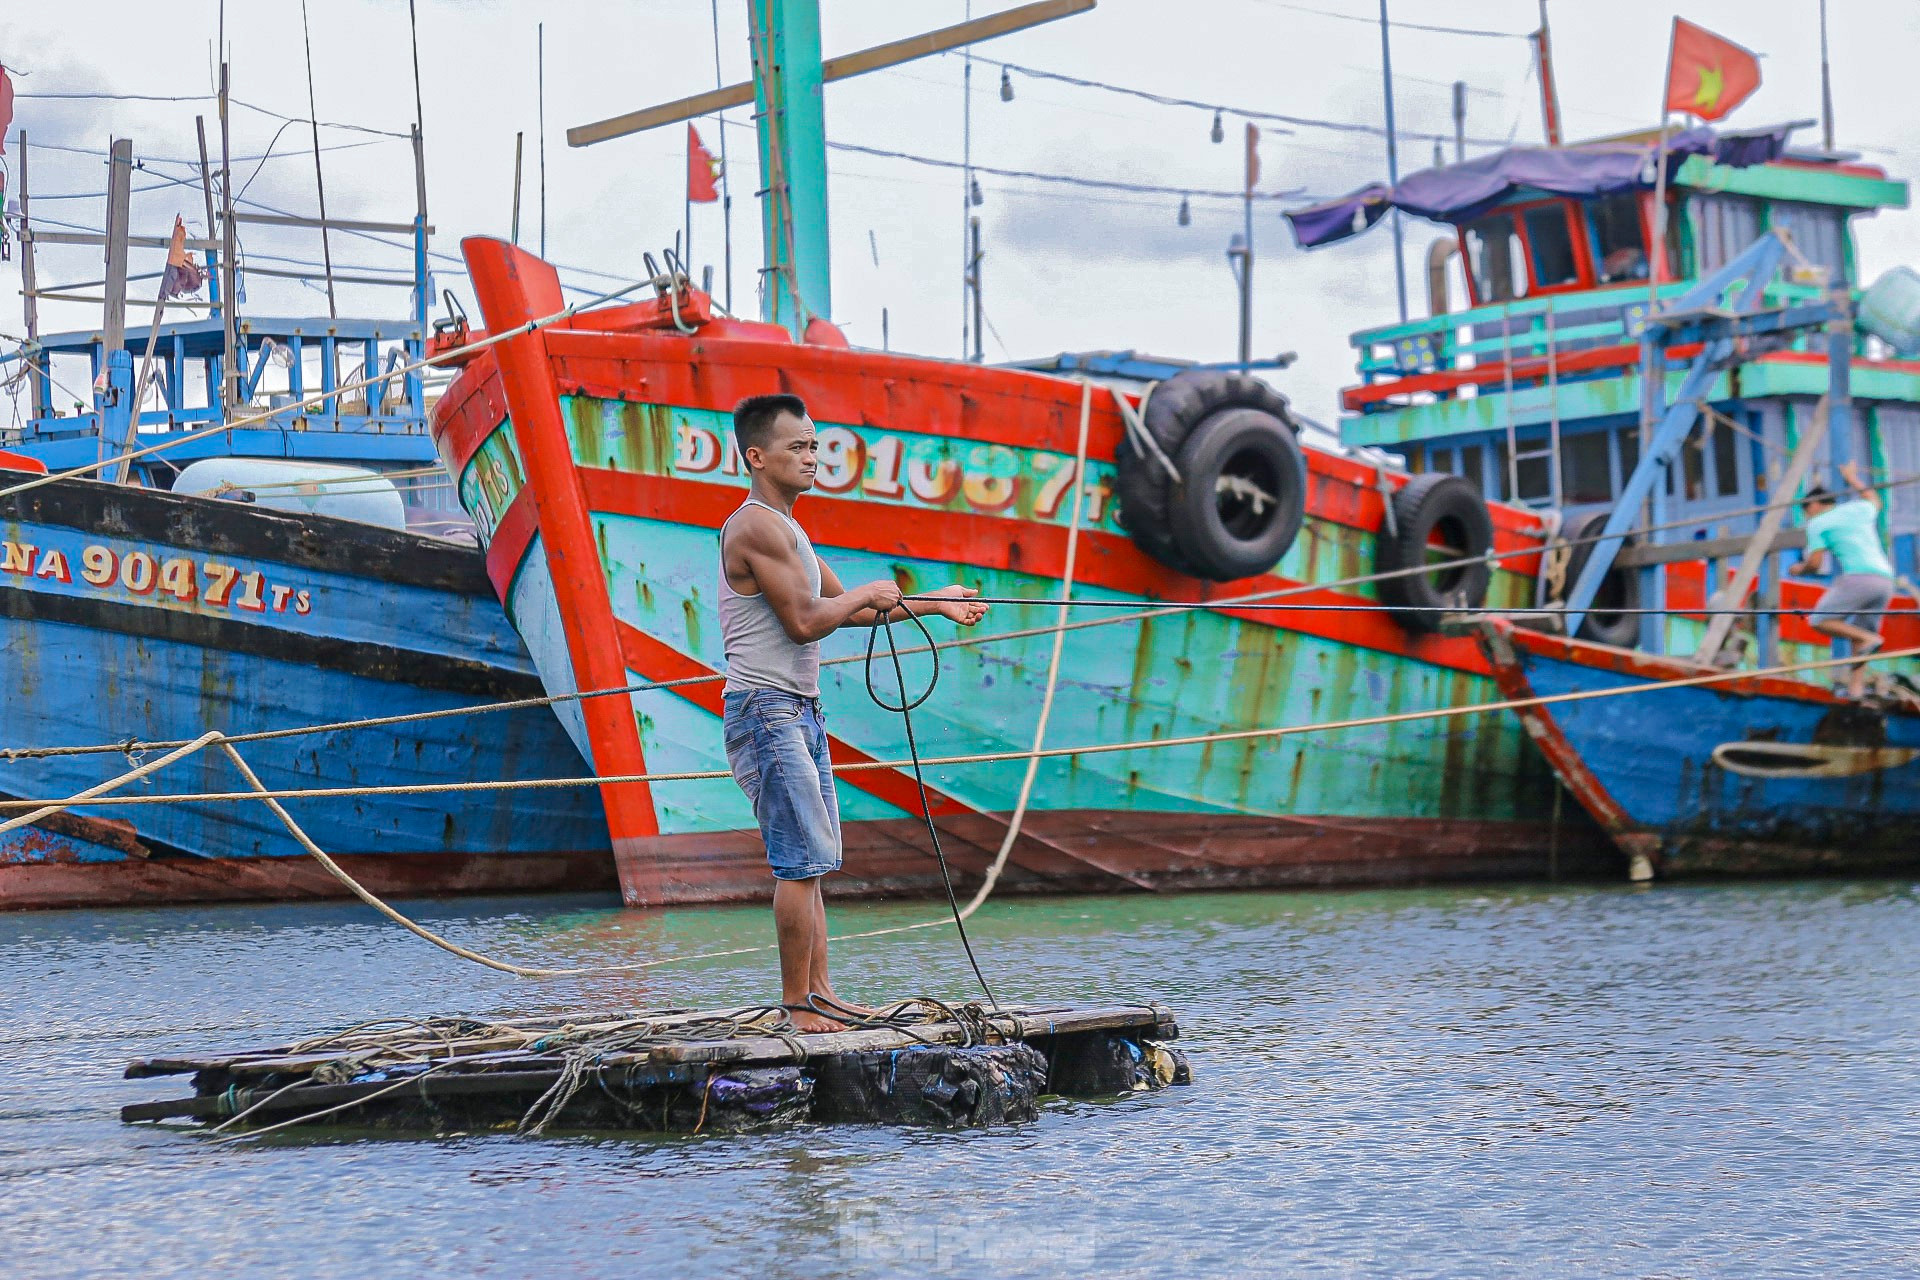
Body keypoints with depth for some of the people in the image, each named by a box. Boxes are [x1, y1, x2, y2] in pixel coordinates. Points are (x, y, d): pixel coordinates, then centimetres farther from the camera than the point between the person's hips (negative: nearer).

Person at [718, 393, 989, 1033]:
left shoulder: (787, 529, 20)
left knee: (810, 861, 10)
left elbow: (845, 611, 26)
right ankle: (796, 1003, -7)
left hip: (801, 711, 10)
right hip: (767, 710, -10)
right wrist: (869, 593, -4)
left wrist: (933, 602, 23)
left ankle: (819, 992, 13)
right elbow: (804, 620, -20)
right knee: (802, 860, -11)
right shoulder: (755, 526, -14)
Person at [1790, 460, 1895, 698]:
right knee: (1861, 630, 15)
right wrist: (1853, 479, 62)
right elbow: (1873, 501, 49)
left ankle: (1869, 639, -20)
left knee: (1819, 620, -1)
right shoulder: (1859, 509, 23)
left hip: (1858, 577, -7)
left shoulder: (1818, 523, 7)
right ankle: (1856, 685, 2)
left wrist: (1800, 569, 21)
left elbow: (1815, 563, -1)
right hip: (1885, 579, 7)